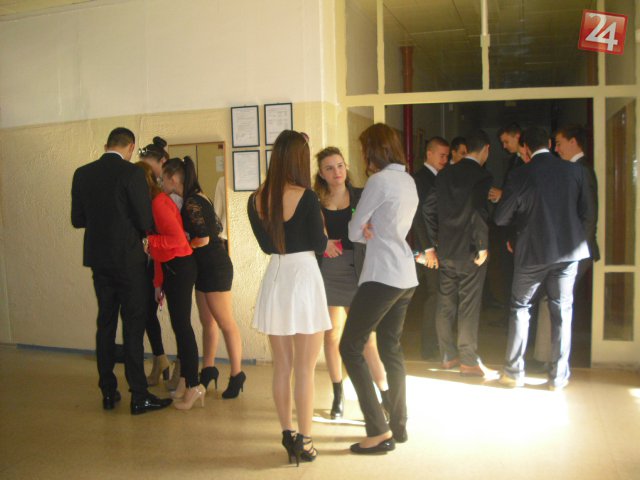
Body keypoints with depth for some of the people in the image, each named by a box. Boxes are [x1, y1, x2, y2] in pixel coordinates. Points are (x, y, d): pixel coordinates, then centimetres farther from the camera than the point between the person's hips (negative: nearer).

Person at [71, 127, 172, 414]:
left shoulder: (82, 174, 3)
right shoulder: (131, 173, -14)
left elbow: (77, 220, 7)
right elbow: (146, 221, -13)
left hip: (98, 259, 6)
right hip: (128, 259, -5)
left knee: (105, 324, 14)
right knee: (133, 326, 1)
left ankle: (108, 393, 22)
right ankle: (139, 397, 5)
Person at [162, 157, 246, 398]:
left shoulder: (192, 202, -18)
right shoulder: (194, 199, 10)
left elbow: (203, 239, -21)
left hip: (215, 267, -10)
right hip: (205, 268, 10)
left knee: (225, 323, 1)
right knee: (207, 322, 15)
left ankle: (237, 375, 11)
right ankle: (208, 370, 25)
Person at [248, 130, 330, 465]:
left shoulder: (256, 199, 2)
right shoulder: (306, 197, -13)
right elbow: (319, 245, -7)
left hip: (274, 278, 5)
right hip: (303, 277, -5)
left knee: (282, 366, 15)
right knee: (304, 368, 5)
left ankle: (287, 435, 24)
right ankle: (304, 442, 12)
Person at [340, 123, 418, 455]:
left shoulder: (379, 181, -13)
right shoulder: (408, 180, 14)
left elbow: (354, 232, -8)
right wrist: (371, 230, -5)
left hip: (382, 276, -9)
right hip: (406, 276, 9)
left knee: (350, 347, -3)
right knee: (391, 349, 16)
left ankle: (379, 432, -3)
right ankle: (398, 425, 24)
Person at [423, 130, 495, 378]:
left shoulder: (444, 174, 7)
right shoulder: (483, 176, -11)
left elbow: (429, 209, 6)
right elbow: (480, 212, -20)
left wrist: (432, 246, 11)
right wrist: (483, 246, -10)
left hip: (445, 252, 6)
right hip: (470, 252, -6)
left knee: (445, 304, 12)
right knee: (469, 307, 2)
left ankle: (448, 355, 23)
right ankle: (468, 361, 9)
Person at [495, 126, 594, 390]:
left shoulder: (521, 175, -10)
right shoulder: (575, 171, -4)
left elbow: (501, 218, -5)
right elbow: (588, 214, -1)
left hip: (533, 251, -2)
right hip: (568, 250, 2)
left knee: (520, 307, 13)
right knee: (561, 311, 11)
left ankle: (514, 371, 16)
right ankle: (558, 376, 16)